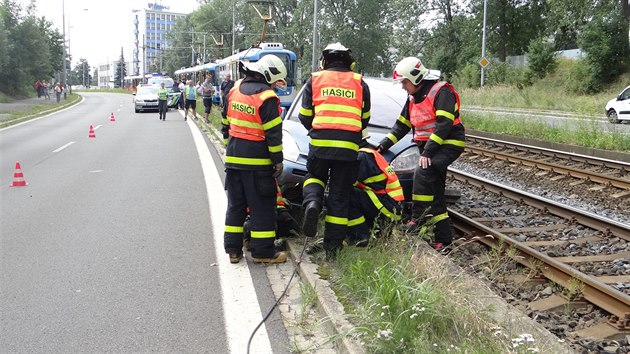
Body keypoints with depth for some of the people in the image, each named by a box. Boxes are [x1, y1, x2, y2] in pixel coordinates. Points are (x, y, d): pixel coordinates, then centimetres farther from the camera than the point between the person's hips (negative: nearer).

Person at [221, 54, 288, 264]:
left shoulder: (235, 90, 8)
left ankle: (232, 249, 17)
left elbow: (226, 124, 16)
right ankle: (263, 252, 6)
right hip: (257, 162, -7)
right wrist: (278, 160, -9)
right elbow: (273, 133, -16)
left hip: (233, 159, 7)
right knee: (262, 208, 2)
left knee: (235, 205, 14)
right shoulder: (267, 97, -15)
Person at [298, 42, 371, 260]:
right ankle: (332, 246, 8)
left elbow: (304, 116, 10)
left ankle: (312, 203, -10)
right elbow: (365, 118, 17)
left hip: (320, 143, -1)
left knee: (314, 176, 23)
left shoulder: (315, 80, 9)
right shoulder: (359, 83, 13)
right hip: (349, 146, 1)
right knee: (339, 195, 6)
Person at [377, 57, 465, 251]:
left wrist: (428, 151, -27)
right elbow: (401, 125, 17)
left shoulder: (441, 92, -13)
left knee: (422, 172, -31)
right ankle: (443, 238, 10)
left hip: (449, 143, -9)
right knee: (435, 194, 6)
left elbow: (444, 124, -22)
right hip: (429, 148, 9)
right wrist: (383, 145, 6)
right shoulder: (413, 98, 14)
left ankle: (418, 219, -24)